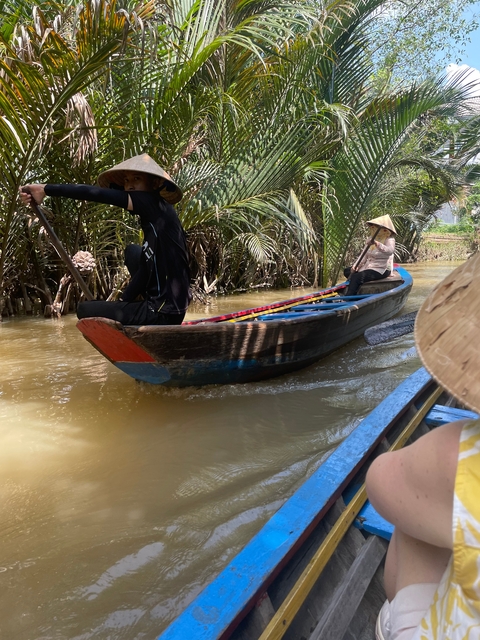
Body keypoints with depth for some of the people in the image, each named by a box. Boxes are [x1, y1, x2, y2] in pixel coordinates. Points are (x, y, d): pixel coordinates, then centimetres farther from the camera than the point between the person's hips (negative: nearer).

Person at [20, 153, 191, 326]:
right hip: (170, 303, 9)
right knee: (132, 251, 27)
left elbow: (97, 194, -16)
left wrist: (46, 189, -11)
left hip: (164, 313, -9)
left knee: (85, 310, 1)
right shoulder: (152, 213, 13)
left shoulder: (154, 204, -10)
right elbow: (146, 268, 13)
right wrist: (123, 301, 11)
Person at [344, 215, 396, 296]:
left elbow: (390, 251, -36)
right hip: (369, 266, 10)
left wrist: (377, 244, -51)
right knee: (347, 271, 8)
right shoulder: (372, 238, 11)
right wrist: (355, 266, -6)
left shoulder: (389, 240, -13)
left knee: (356, 277, -31)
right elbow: (364, 255, 8)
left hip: (381, 270, -10)